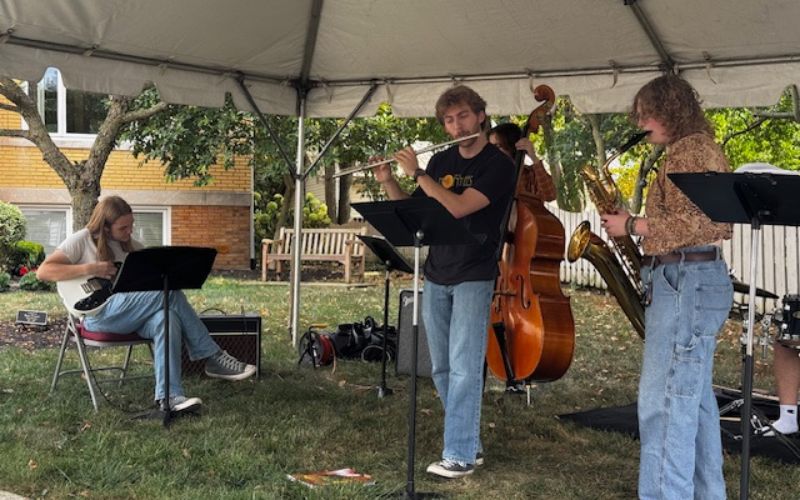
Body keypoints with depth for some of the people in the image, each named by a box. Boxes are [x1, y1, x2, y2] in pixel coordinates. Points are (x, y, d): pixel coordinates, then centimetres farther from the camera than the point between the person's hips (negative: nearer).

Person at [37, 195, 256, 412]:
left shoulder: (132, 246, 20)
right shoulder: (82, 241, 2)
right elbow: (43, 271, -5)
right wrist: (89, 269, -16)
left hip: (132, 315, 6)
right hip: (100, 313, -6)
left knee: (167, 318, -31)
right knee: (170, 293, -26)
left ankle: (168, 395, -38)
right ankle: (212, 357, -19)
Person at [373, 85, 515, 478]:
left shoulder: (498, 165, -10)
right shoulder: (441, 161, 10)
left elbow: (458, 207, -23)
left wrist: (416, 173, -17)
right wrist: (387, 182, -2)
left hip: (474, 278, -6)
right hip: (436, 276, 7)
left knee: (464, 367, -8)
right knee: (441, 368, 10)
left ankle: (459, 455, -4)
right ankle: (471, 442, 21)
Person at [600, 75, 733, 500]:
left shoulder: (690, 151, -11)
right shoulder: (695, 151, 21)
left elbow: (692, 224, -21)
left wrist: (632, 225, -12)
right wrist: (639, 227, 12)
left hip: (685, 282, -11)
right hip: (691, 281, 11)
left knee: (664, 403, -11)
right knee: (693, 400, 14)